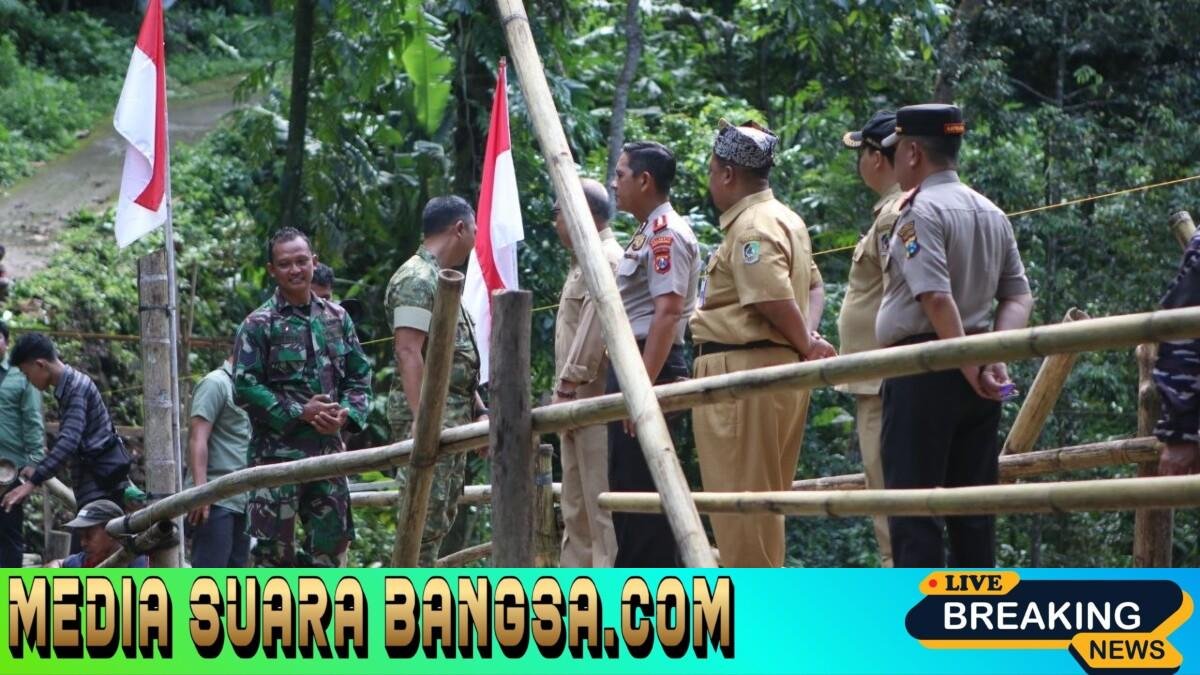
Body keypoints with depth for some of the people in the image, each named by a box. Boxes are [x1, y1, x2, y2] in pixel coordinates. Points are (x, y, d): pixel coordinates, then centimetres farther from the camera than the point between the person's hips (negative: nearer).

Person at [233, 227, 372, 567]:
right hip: (277, 450, -5)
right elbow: (245, 387, -9)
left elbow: (360, 376, 14)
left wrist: (346, 413, -6)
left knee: (331, 539, 7)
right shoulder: (259, 324, -4)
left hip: (328, 449, 5)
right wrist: (299, 413, -15)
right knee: (274, 543, -4)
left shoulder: (337, 318, 11)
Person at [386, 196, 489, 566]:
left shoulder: (439, 280, 20)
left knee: (439, 518, 10)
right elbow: (409, 354, -20)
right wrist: (423, 420, -26)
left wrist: (478, 411, 20)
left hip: (453, 417, 10)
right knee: (424, 518, -13)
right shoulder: (416, 279, -12)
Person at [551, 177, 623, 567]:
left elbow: (593, 328, -19)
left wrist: (568, 387, -20)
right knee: (577, 505, 12)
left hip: (595, 399, -11)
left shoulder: (605, 260, -11)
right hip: (579, 403, 11)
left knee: (600, 499, -12)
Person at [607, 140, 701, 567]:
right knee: (626, 486, 13)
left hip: (651, 369, -11)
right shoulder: (647, 233, 20)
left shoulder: (666, 233, -12)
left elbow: (667, 312, -21)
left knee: (641, 487, -10)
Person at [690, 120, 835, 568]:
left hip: (743, 369, -11)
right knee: (763, 494, 14)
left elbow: (775, 300, -22)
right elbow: (811, 283, 25)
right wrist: (810, 338, 8)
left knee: (740, 493, -8)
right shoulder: (785, 219, 19)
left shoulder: (751, 227, -14)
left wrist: (806, 346, -5)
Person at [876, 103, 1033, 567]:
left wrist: (968, 366, -15)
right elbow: (1019, 297, 11)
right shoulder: (992, 214, 14)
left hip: (923, 368, -8)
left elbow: (936, 298, -20)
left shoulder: (921, 211, -11)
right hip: (975, 381, 8)